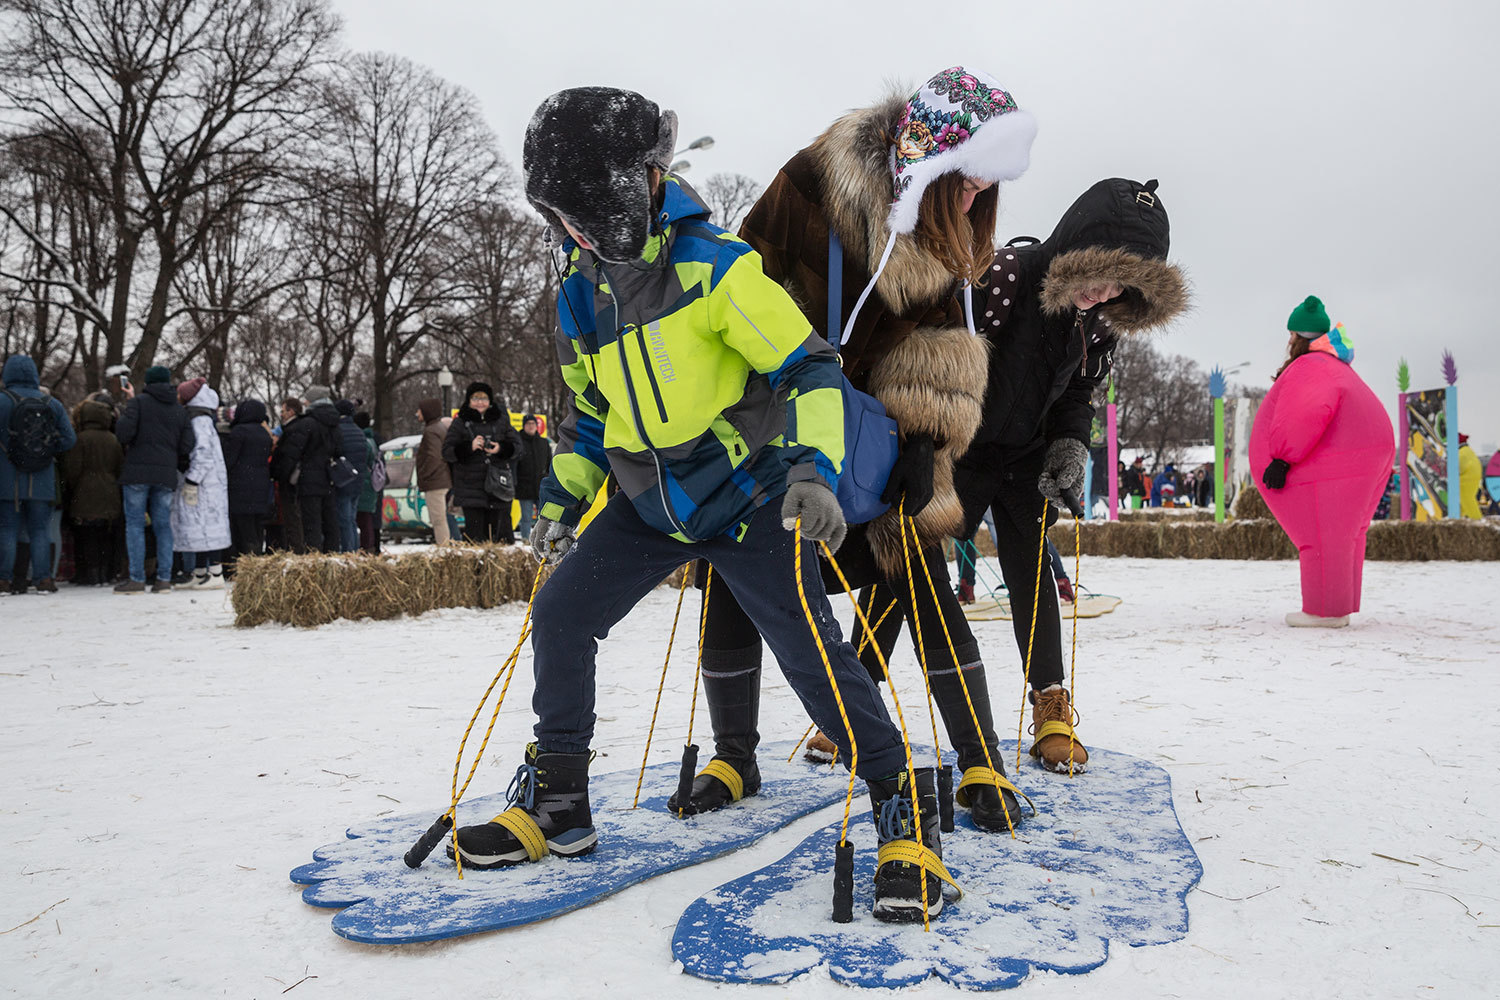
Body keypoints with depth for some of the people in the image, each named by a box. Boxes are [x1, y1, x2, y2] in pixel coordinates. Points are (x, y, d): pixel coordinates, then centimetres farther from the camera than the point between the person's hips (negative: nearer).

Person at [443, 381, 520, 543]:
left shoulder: (501, 420, 11)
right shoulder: (459, 423, 6)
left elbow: (516, 445, 11)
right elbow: (447, 452, 2)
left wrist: (501, 448, -9)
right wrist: (469, 447, -14)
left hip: (498, 486, 2)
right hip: (471, 490, -2)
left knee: (501, 531, 3)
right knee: (475, 536, -4)